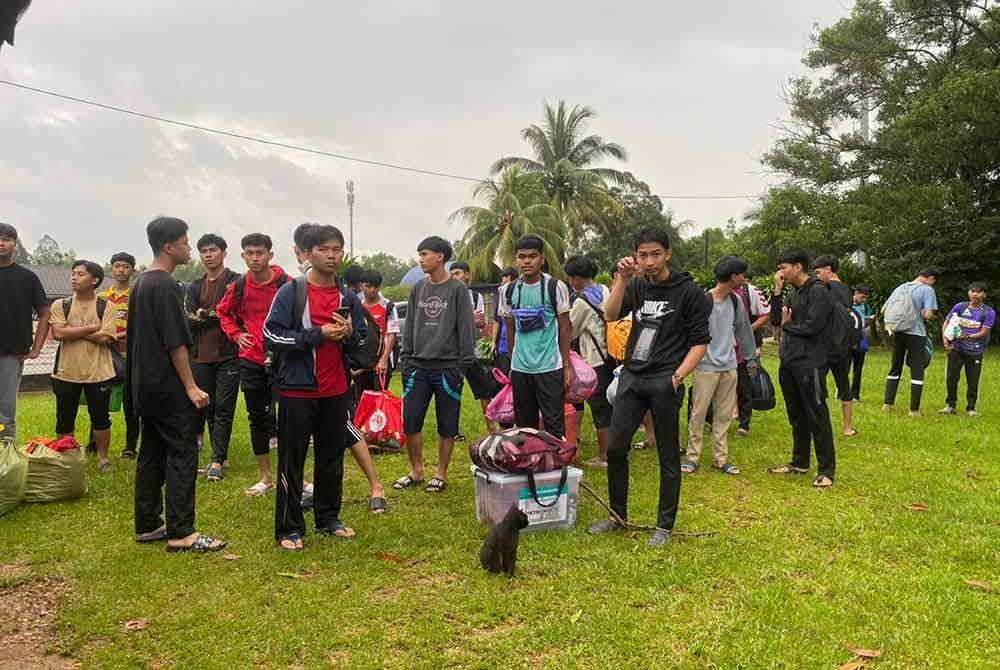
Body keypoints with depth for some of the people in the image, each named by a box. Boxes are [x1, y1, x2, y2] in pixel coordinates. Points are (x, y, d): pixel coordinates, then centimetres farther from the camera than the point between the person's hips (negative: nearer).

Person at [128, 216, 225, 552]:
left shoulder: (141, 283, 14)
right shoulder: (166, 285, -16)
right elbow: (175, 342, -19)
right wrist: (191, 386, -16)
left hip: (145, 384, 10)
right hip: (169, 386, -10)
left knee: (151, 454, 13)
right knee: (182, 456, -6)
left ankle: (147, 525, 20)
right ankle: (181, 533, -4)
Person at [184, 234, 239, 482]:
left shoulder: (236, 282, -1)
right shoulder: (194, 287, 16)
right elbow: (188, 320, 3)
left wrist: (205, 315, -8)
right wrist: (217, 315, -10)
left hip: (229, 355, -5)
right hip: (201, 356, 5)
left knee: (223, 408, -3)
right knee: (207, 407, 9)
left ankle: (217, 461, 1)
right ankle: (221, 456, 21)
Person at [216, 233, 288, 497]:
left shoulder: (286, 284, -9)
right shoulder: (239, 287, 3)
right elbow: (223, 312, 20)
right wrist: (236, 334, 6)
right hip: (250, 359, 4)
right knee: (257, 418, 11)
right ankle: (266, 477, 24)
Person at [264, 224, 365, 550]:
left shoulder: (349, 297, 9)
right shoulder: (291, 292, -6)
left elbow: (361, 338, 16)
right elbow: (273, 333, -12)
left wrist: (349, 334, -8)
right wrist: (319, 334, -18)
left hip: (337, 390, 5)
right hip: (298, 389, -5)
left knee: (332, 458, 14)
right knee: (292, 461, 2)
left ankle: (328, 517, 29)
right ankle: (289, 528, 13)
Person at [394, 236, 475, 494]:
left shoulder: (458, 289, -4)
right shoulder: (417, 288, 10)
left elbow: (466, 329, -6)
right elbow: (409, 326, 14)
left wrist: (463, 364, -10)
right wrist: (406, 359, 8)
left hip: (447, 367, -4)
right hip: (419, 366, 5)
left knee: (447, 426, 5)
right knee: (410, 422, 4)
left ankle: (441, 473, 19)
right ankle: (416, 470, 21)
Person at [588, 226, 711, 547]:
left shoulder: (688, 291, -4)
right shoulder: (636, 286, 8)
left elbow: (700, 342, -5)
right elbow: (610, 315, -6)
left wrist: (677, 377, -15)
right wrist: (622, 279, -15)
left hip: (664, 382, -4)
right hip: (631, 377, 5)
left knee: (668, 457, 6)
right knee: (615, 448, 6)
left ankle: (665, 526, 20)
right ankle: (618, 515, 24)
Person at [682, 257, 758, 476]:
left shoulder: (735, 300, 7)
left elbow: (743, 329, 17)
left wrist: (752, 357, 21)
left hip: (729, 366, 6)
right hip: (706, 366, -6)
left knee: (724, 415, 10)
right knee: (698, 414, 0)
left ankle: (720, 458, 19)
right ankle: (692, 457, 11)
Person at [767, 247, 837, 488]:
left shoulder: (818, 291, -11)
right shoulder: (794, 293, 15)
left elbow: (812, 327, -19)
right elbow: (775, 320, 9)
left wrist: (787, 325, -2)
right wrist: (777, 291, 1)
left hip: (809, 364, -8)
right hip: (788, 362, 8)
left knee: (817, 418, -3)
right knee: (796, 416, 16)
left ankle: (827, 469, 6)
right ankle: (799, 462, 28)